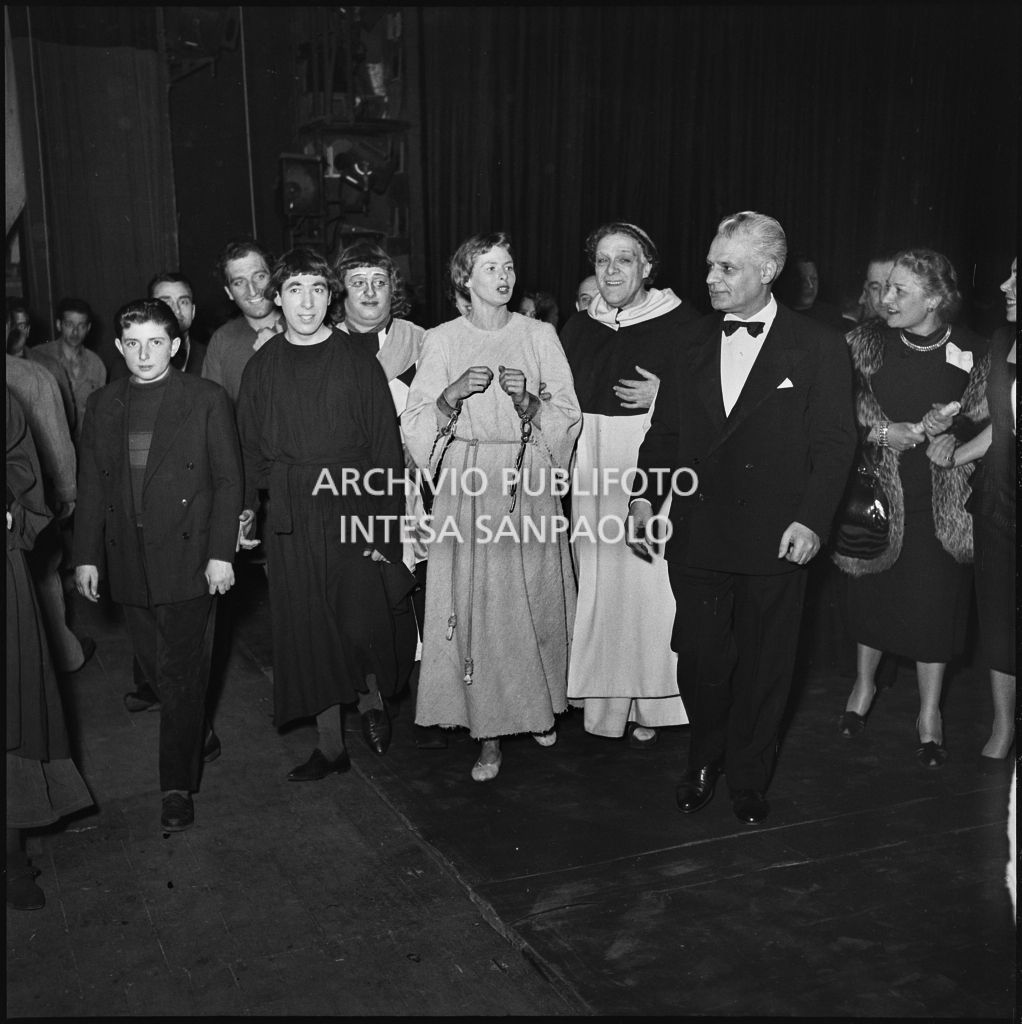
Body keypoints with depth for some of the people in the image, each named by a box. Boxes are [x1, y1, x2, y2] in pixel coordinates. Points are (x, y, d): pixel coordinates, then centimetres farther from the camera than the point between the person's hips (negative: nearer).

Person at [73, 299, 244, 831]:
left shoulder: (206, 399, -2)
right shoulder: (103, 405, 10)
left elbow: (228, 480, -4)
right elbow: (90, 484, 11)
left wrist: (222, 553, -10)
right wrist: (86, 556, 6)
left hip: (188, 558, -4)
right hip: (129, 563, 4)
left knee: (182, 672, -1)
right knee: (156, 664, 12)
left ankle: (177, 786, 8)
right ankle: (197, 734, 37)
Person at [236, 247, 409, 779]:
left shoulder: (358, 361, 0)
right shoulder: (261, 368, 7)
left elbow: (385, 444, -3)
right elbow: (249, 451, 8)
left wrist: (384, 520, -9)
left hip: (352, 507, -2)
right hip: (290, 518, 2)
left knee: (361, 624, -8)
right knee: (308, 632, 7)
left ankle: (372, 699, 26)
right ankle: (330, 745, 21)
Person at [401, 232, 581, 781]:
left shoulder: (540, 336, 5)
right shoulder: (442, 341, 4)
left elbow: (568, 420, 3)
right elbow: (415, 425, 1)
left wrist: (527, 400, -15)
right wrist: (453, 394, -16)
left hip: (529, 486, 1)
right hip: (467, 487, -1)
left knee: (533, 602, 6)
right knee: (475, 606, -2)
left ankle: (539, 706, 30)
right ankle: (489, 733, 9)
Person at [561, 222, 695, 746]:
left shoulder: (680, 321, -4)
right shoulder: (578, 328, 11)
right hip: (592, 472, 4)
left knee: (649, 581, -1)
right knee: (598, 581, 8)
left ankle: (649, 706, 15)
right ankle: (604, 697, 23)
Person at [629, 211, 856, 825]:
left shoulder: (817, 348, -1)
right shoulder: (694, 342, 9)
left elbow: (835, 443, -3)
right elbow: (666, 429, 11)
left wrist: (812, 519, -12)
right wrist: (645, 498, 0)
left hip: (775, 542, -2)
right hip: (698, 537, 2)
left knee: (764, 667, 9)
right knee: (700, 661, 7)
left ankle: (750, 778, 29)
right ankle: (705, 762, 32)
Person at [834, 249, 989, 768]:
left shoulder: (971, 353, -6)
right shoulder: (866, 343, -5)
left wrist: (945, 433, -14)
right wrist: (884, 433, -17)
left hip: (939, 502, -1)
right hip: (878, 492, 1)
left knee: (934, 602, 4)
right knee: (872, 590, 12)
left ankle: (930, 714, 21)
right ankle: (864, 685, 37)